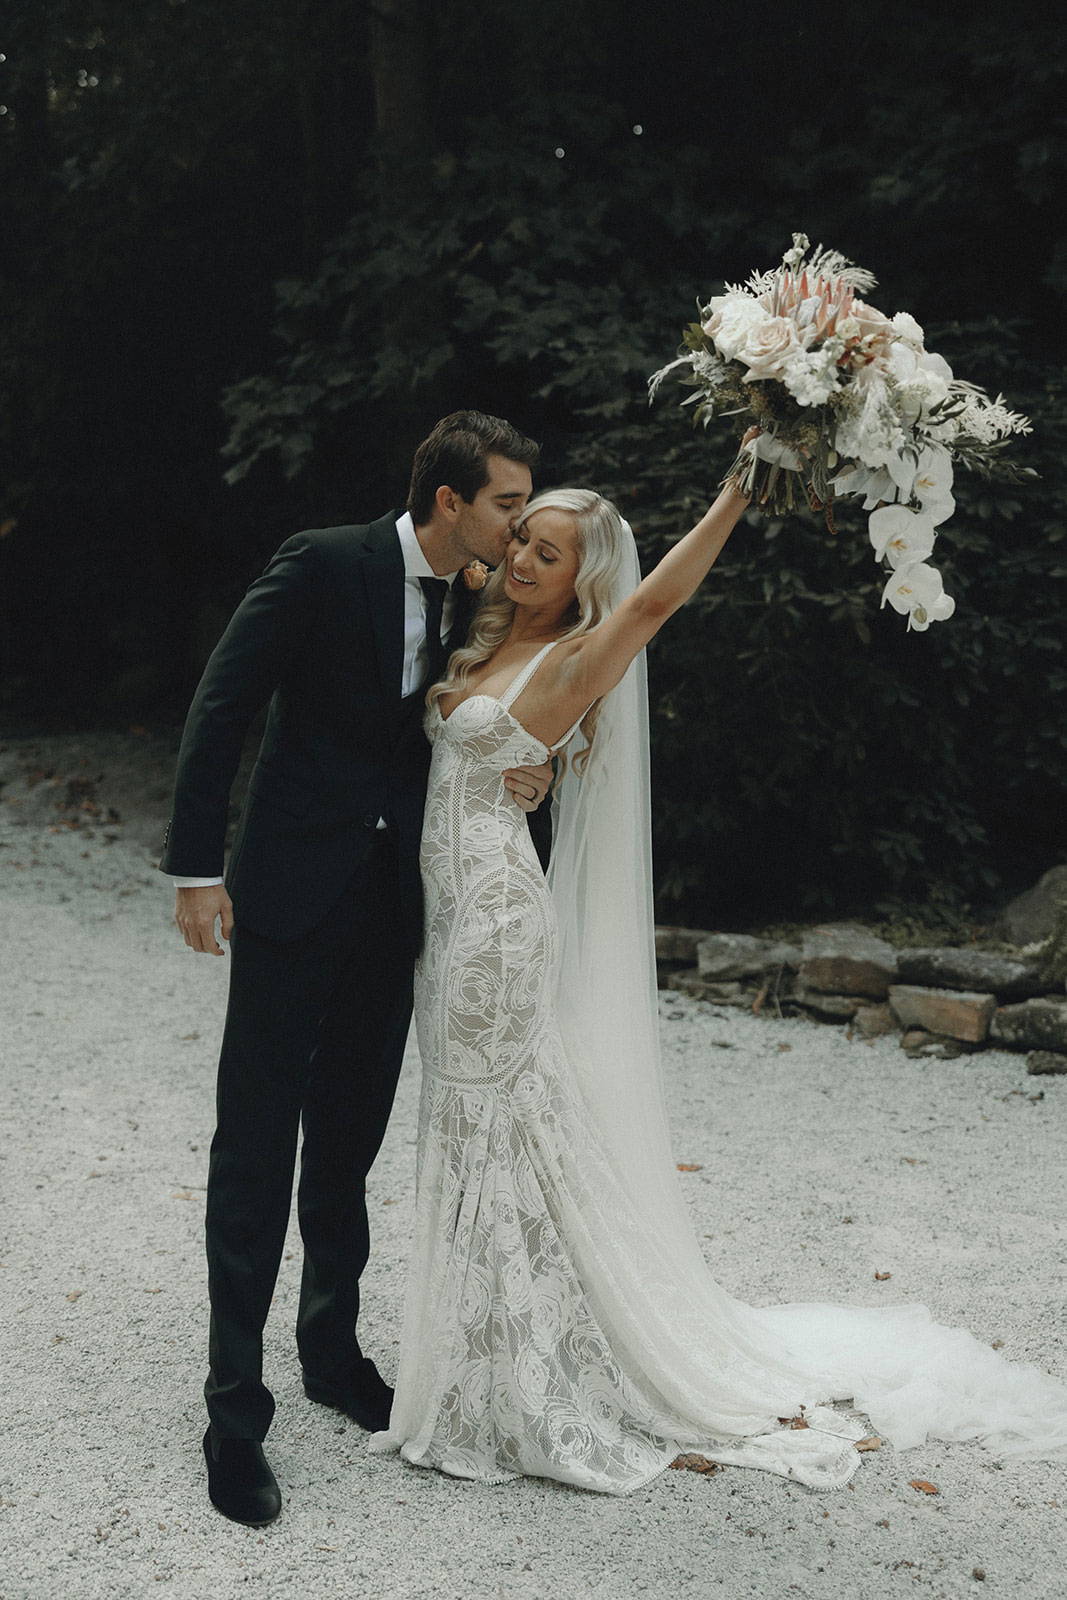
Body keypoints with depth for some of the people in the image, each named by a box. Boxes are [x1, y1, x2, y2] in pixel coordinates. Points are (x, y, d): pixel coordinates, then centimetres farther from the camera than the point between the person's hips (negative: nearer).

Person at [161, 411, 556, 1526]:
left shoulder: (480, 609, 7)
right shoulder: (325, 565, -11)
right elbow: (219, 709, -11)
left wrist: (525, 784, -8)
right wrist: (196, 869, -15)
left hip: (395, 909, 6)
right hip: (293, 898, -5)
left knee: (348, 1142, 17)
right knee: (256, 1150, -1)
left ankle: (332, 1349, 34)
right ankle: (234, 1408, 8)